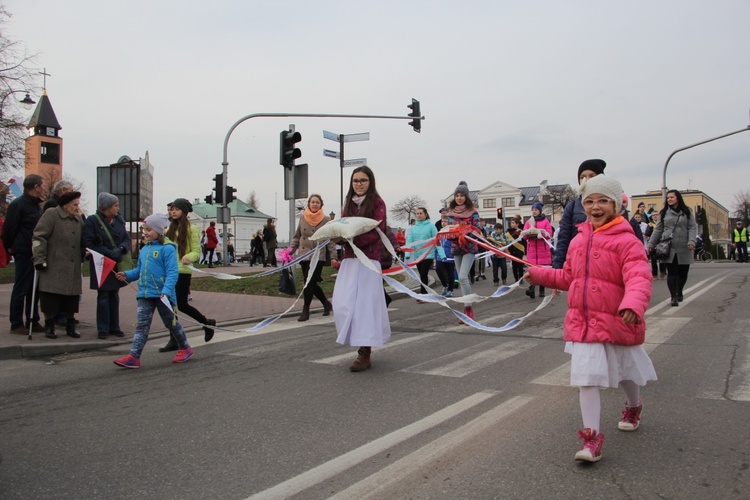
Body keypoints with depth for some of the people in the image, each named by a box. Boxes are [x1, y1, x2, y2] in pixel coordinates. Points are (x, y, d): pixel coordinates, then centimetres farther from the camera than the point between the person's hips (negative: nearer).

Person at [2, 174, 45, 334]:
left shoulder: (37, 205, 15)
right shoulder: (17, 204, -11)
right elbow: (8, 228, -11)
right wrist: (10, 247, -3)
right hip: (24, 253, -8)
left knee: (34, 289, 11)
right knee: (21, 289, -1)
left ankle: (33, 321, 19)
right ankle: (16, 324, 7)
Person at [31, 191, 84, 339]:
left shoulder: (78, 219, 13)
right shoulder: (51, 215, -7)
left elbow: (82, 241, 24)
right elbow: (38, 237, -11)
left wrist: (84, 255, 13)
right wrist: (39, 259, -15)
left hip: (73, 269, 6)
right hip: (53, 267, -5)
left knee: (71, 299, 8)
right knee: (50, 299, -1)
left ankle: (70, 326, 20)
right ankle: (49, 326, 14)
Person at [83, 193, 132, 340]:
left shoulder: (119, 220, 7)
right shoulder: (92, 221, -9)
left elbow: (127, 239, 7)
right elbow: (88, 244, -13)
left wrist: (120, 249, -14)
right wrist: (108, 253, -19)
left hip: (117, 264, 5)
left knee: (114, 296, 11)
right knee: (103, 297, -2)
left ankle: (114, 327, 19)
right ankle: (103, 329, 7)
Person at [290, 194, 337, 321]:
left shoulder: (326, 220, -2)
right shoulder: (303, 218, 7)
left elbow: (331, 240, -3)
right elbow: (297, 237, 14)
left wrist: (333, 257, -10)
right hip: (304, 257, 4)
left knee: (309, 282, -11)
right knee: (311, 284, 9)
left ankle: (305, 310, -1)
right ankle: (326, 304, 28)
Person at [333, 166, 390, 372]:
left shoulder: (377, 203, 0)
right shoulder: (348, 204, 16)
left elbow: (376, 232, -11)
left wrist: (354, 238, -25)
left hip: (368, 259, -5)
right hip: (349, 258, 5)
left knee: (364, 304, -6)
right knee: (343, 304, -1)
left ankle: (365, 353, 0)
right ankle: (357, 341, 16)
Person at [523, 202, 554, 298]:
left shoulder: (545, 221, 6)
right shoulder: (528, 222, 13)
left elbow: (549, 234, -4)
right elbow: (524, 235, 6)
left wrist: (540, 232, -16)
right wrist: (530, 233, -13)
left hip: (543, 250, -1)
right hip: (531, 250, 1)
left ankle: (542, 291, 12)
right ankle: (531, 290, -24)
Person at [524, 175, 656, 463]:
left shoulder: (626, 241, -14)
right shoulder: (578, 241, 5)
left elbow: (639, 278, -27)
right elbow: (567, 277, 18)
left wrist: (633, 304, -44)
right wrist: (538, 274, 10)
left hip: (617, 322, -3)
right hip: (582, 322, 3)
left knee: (626, 372, 21)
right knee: (587, 377, -5)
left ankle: (633, 407, 52)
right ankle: (592, 436, 2)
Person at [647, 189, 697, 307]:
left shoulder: (687, 212, 7)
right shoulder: (664, 213, 10)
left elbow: (692, 228, 1)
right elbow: (658, 229, 11)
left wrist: (691, 241, -14)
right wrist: (651, 244, 5)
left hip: (683, 248, 0)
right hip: (668, 247, 0)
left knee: (683, 272, 8)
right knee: (671, 273, -5)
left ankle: (679, 292, 32)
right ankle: (674, 297, 0)